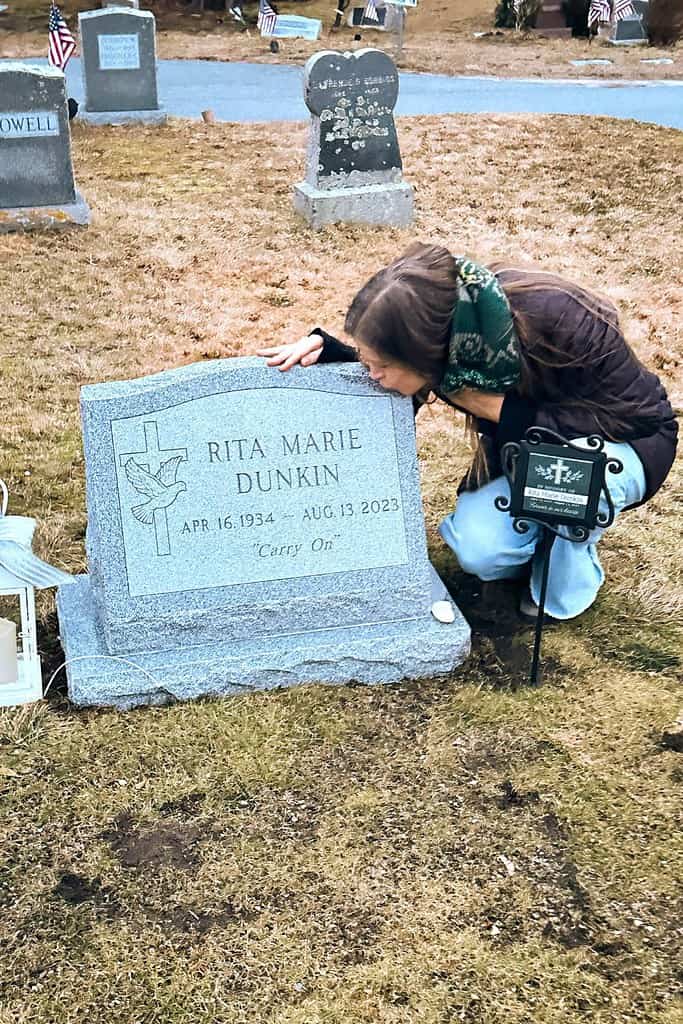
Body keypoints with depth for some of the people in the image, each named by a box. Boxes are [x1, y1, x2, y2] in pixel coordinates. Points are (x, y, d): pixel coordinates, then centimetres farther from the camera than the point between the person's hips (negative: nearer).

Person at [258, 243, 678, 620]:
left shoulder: (556, 319, -38)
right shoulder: (446, 328, -21)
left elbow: (627, 414, -28)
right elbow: (384, 397, -1)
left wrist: (498, 408, -34)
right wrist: (324, 347, -21)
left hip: (628, 438, -4)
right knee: (479, 549, -22)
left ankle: (567, 587, -7)